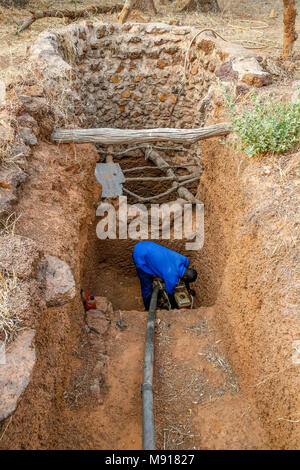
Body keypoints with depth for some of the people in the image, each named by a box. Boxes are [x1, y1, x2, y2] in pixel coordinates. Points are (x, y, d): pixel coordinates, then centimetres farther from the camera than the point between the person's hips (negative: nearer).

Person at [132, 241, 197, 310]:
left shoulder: (185, 260, -8)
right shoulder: (172, 279, -26)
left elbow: (186, 275, 15)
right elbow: (171, 294, -6)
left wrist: (188, 289, 28)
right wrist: (173, 308, 11)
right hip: (140, 256, -8)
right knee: (147, 286, 2)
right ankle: (148, 308, 23)